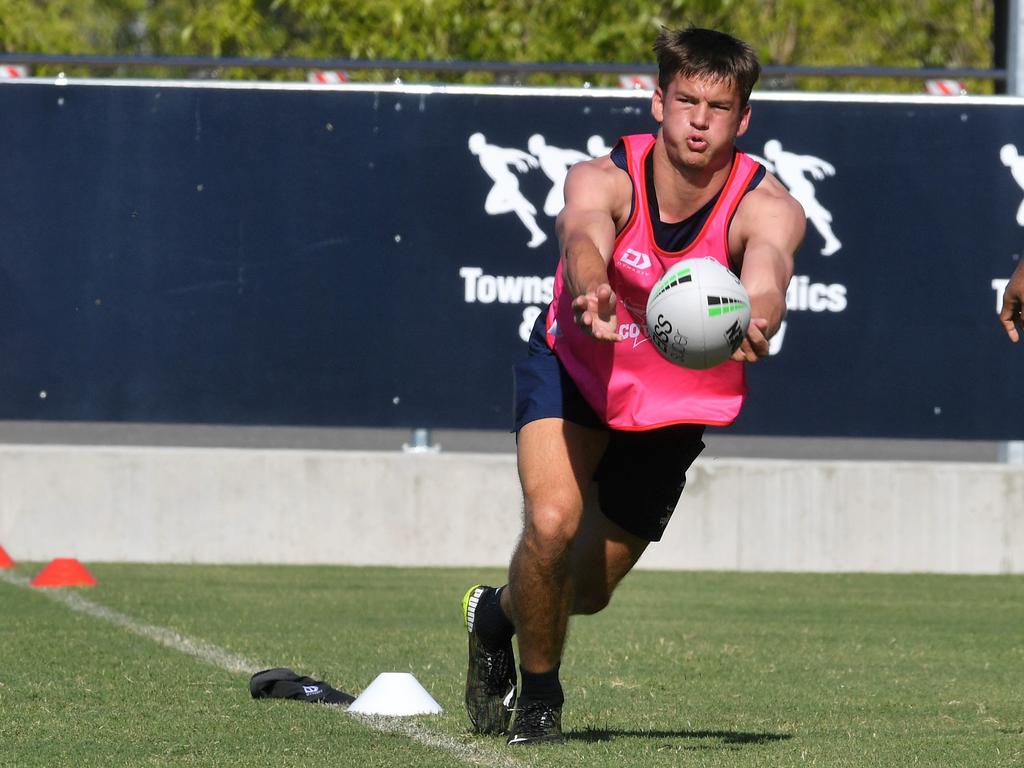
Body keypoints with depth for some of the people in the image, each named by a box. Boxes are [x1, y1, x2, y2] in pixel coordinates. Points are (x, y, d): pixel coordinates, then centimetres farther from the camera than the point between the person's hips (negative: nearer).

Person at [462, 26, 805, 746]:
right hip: (575, 368, -2)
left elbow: (766, 278, -48)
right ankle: (538, 699, 1)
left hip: (676, 401, 2)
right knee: (552, 521, -26)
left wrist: (752, 325, -72)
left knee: (590, 589, 11)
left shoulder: (768, 209, -27)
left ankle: (496, 614, 48)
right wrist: (590, 293, -74)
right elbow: (584, 238, -50)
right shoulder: (604, 179, -28)